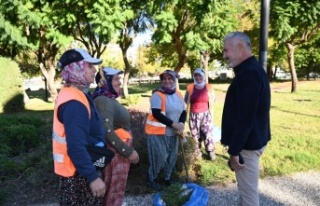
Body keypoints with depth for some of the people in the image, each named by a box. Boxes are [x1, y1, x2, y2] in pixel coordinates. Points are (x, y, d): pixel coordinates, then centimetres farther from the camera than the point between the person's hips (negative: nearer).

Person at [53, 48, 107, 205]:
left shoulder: (73, 94, 5)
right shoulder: (74, 103, -27)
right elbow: (76, 146, -30)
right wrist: (93, 177, -26)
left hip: (79, 168, 10)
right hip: (78, 172, -10)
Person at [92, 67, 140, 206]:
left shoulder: (109, 99, 9)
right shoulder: (104, 101, -20)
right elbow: (107, 131, -27)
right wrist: (128, 151, -22)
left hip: (117, 150, 9)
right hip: (115, 151, -9)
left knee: (109, 189, 21)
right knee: (116, 191, 6)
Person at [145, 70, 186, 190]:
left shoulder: (178, 95, 5)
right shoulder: (157, 95, -15)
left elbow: (183, 111, 8)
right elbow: (156, 114, -23)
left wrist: (181, 123, -13)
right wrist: (174, 124, -25)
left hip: (172, 132, 6)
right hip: (157, 131, -6)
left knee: (172, 156, 13)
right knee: (159, 157, -4)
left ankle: (167, 177, 35)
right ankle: (152, 179, 20)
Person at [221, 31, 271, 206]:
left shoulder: (249, 74, -22)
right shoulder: (250, 70, 12)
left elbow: (245, 118, -26)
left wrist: (234, 150, -21)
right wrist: (235, 146, 22)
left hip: (247, 144, -10)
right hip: (250, 140, 10)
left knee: (248, 190, 3)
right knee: (246, 188, 22)